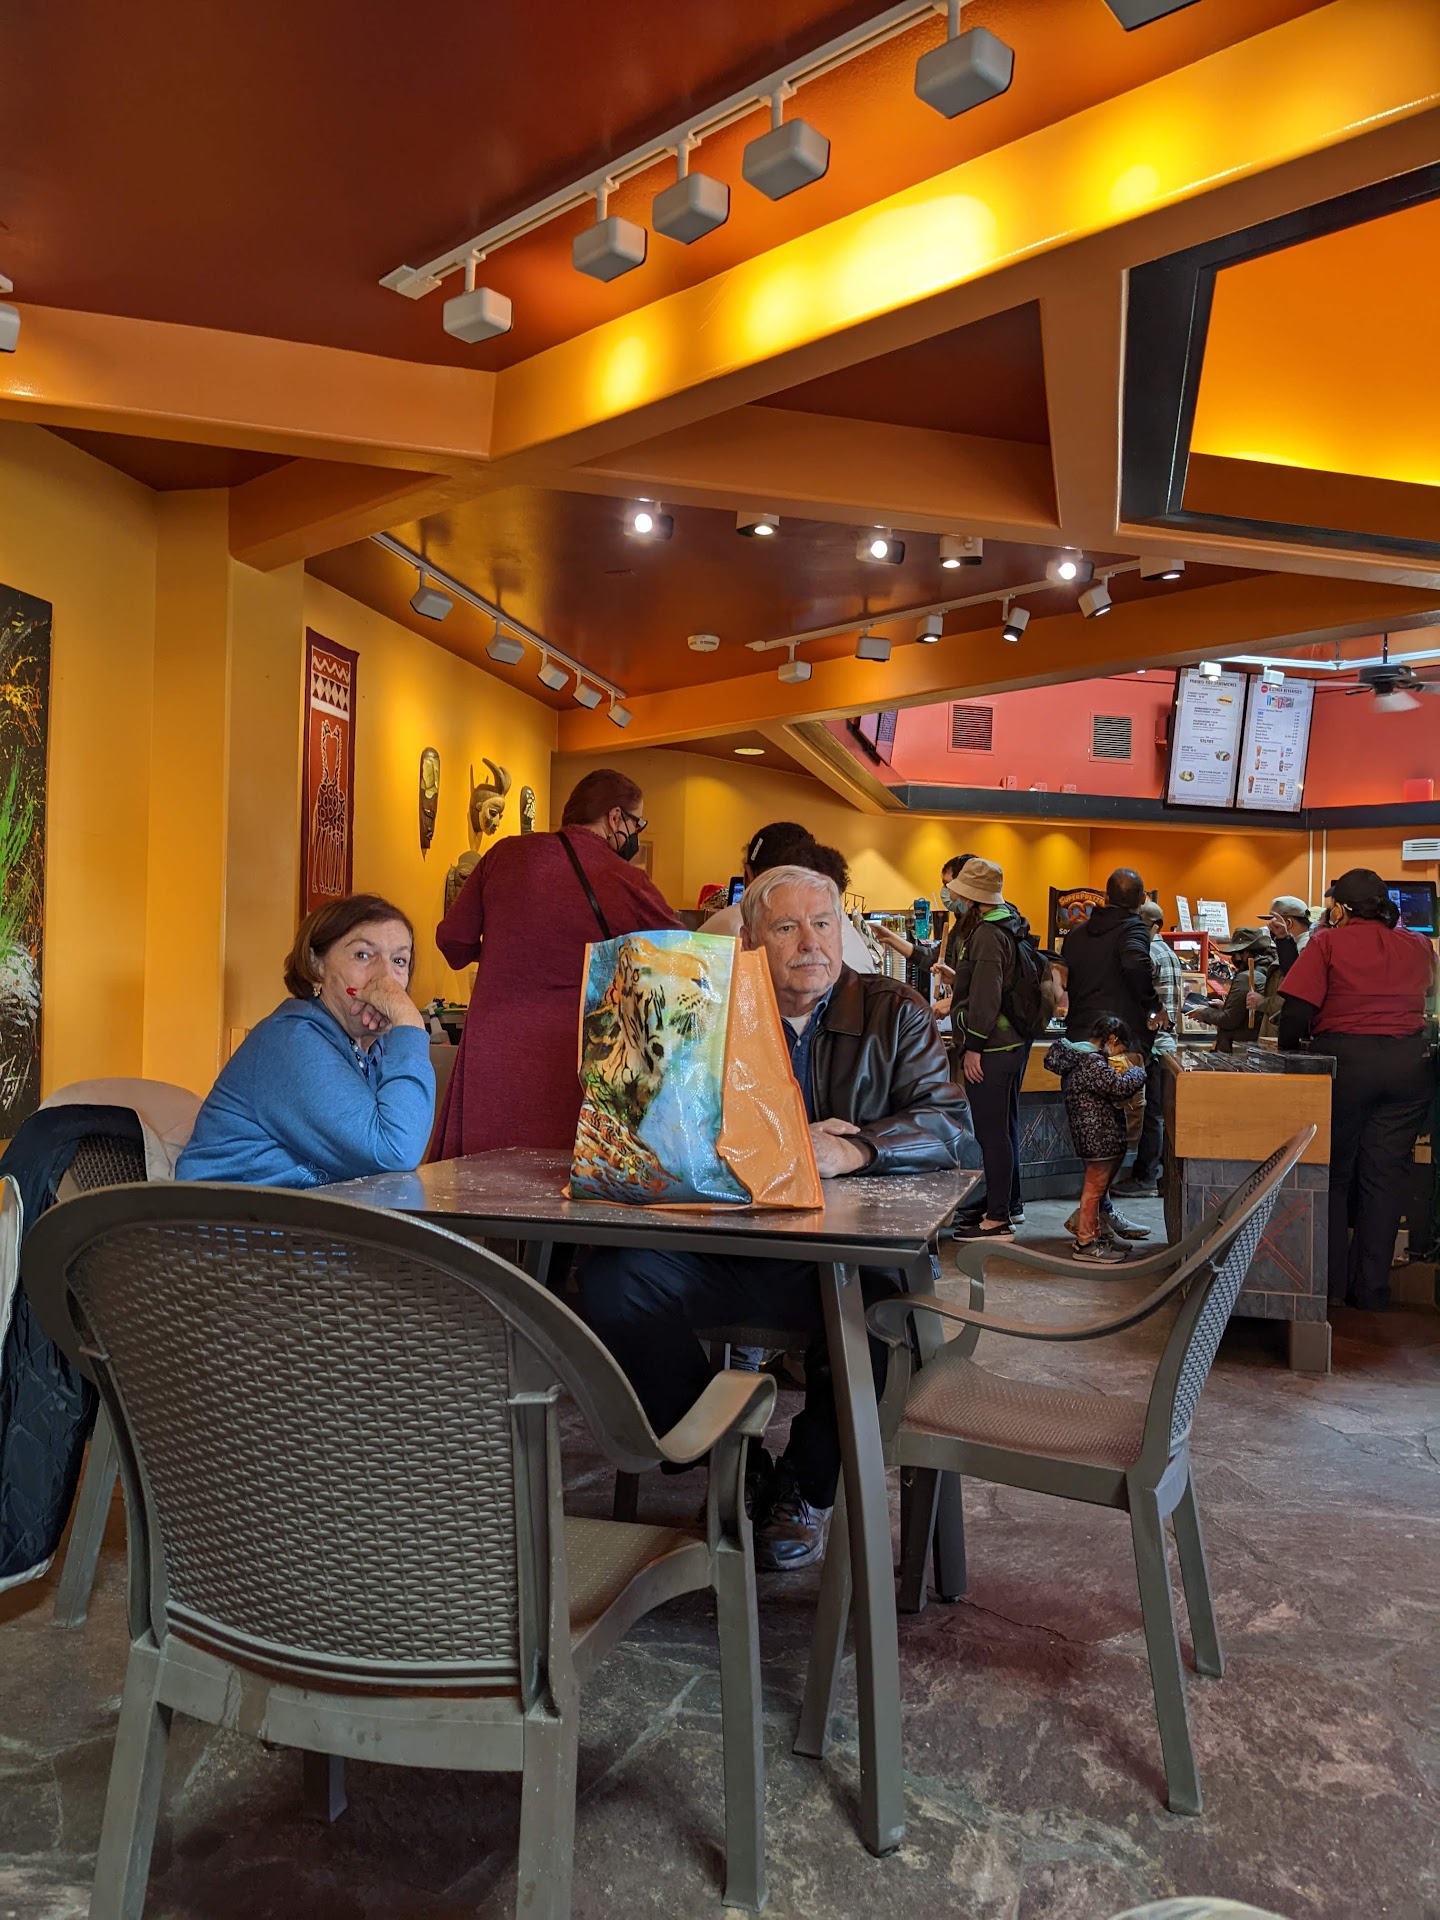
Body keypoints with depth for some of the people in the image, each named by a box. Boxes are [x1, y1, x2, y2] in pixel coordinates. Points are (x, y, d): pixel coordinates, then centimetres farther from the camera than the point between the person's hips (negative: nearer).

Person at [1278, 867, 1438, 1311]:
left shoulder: (1327, 943, -4)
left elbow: (1297, 1010, -11)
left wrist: (1287, 1050, 3)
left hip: (1344, 1059, -3)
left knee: (1334, 1174, 11)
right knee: (1385, 1177, 8)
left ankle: (1332, 1280, 16)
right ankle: (1371, 1287, 14)